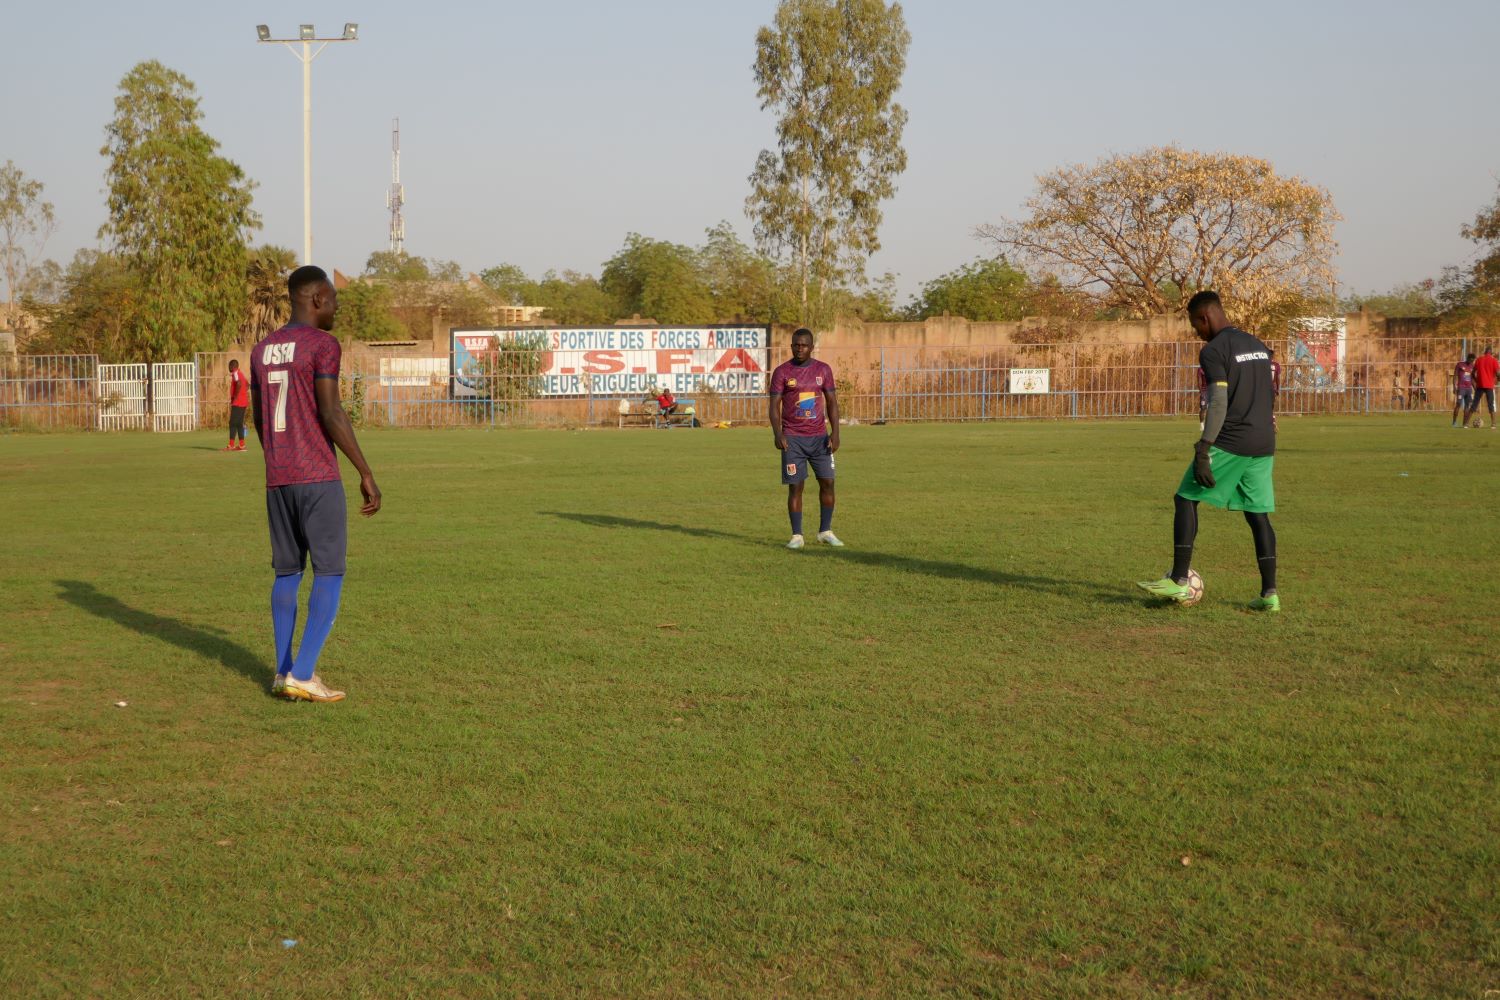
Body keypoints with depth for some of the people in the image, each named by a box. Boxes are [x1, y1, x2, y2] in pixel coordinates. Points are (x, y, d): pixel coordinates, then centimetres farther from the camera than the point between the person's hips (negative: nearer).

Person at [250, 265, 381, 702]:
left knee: (287, 572, 13)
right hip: (318, 478, -7)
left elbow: (259, 420, 17)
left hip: (277, 480, 7)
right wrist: (366, 474, -15)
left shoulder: (261, 350, 12)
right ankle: (302, 675, -9)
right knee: (330, 573, -2)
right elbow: (331, 413, -18)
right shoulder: (323, 345, -10)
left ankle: (284, 672, 10)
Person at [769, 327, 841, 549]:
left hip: (819, 436, 3)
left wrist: (835, 432, -4)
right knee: (795, 486, -3)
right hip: (792, 438, -2)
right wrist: (777, 434, -19)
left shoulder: (823, 370, 6)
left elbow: (832, 402, 7)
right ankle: (796, 535, 4)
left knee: (827, 482, 0)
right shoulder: (782, 372, -2)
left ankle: (825, 531, 13)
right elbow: (774, 406, -5)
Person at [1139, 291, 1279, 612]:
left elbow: (1219, 402, -18)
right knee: (1258, 514, 8)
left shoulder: (1213, 351, -8)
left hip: (1230, 443, -7)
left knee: (1186, 499, 2)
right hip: (1264, 446, 7)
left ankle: (1179, 581, -2)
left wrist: (1202, 452, -20)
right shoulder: (1258, 346, 18)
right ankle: (1269, 593, 2)